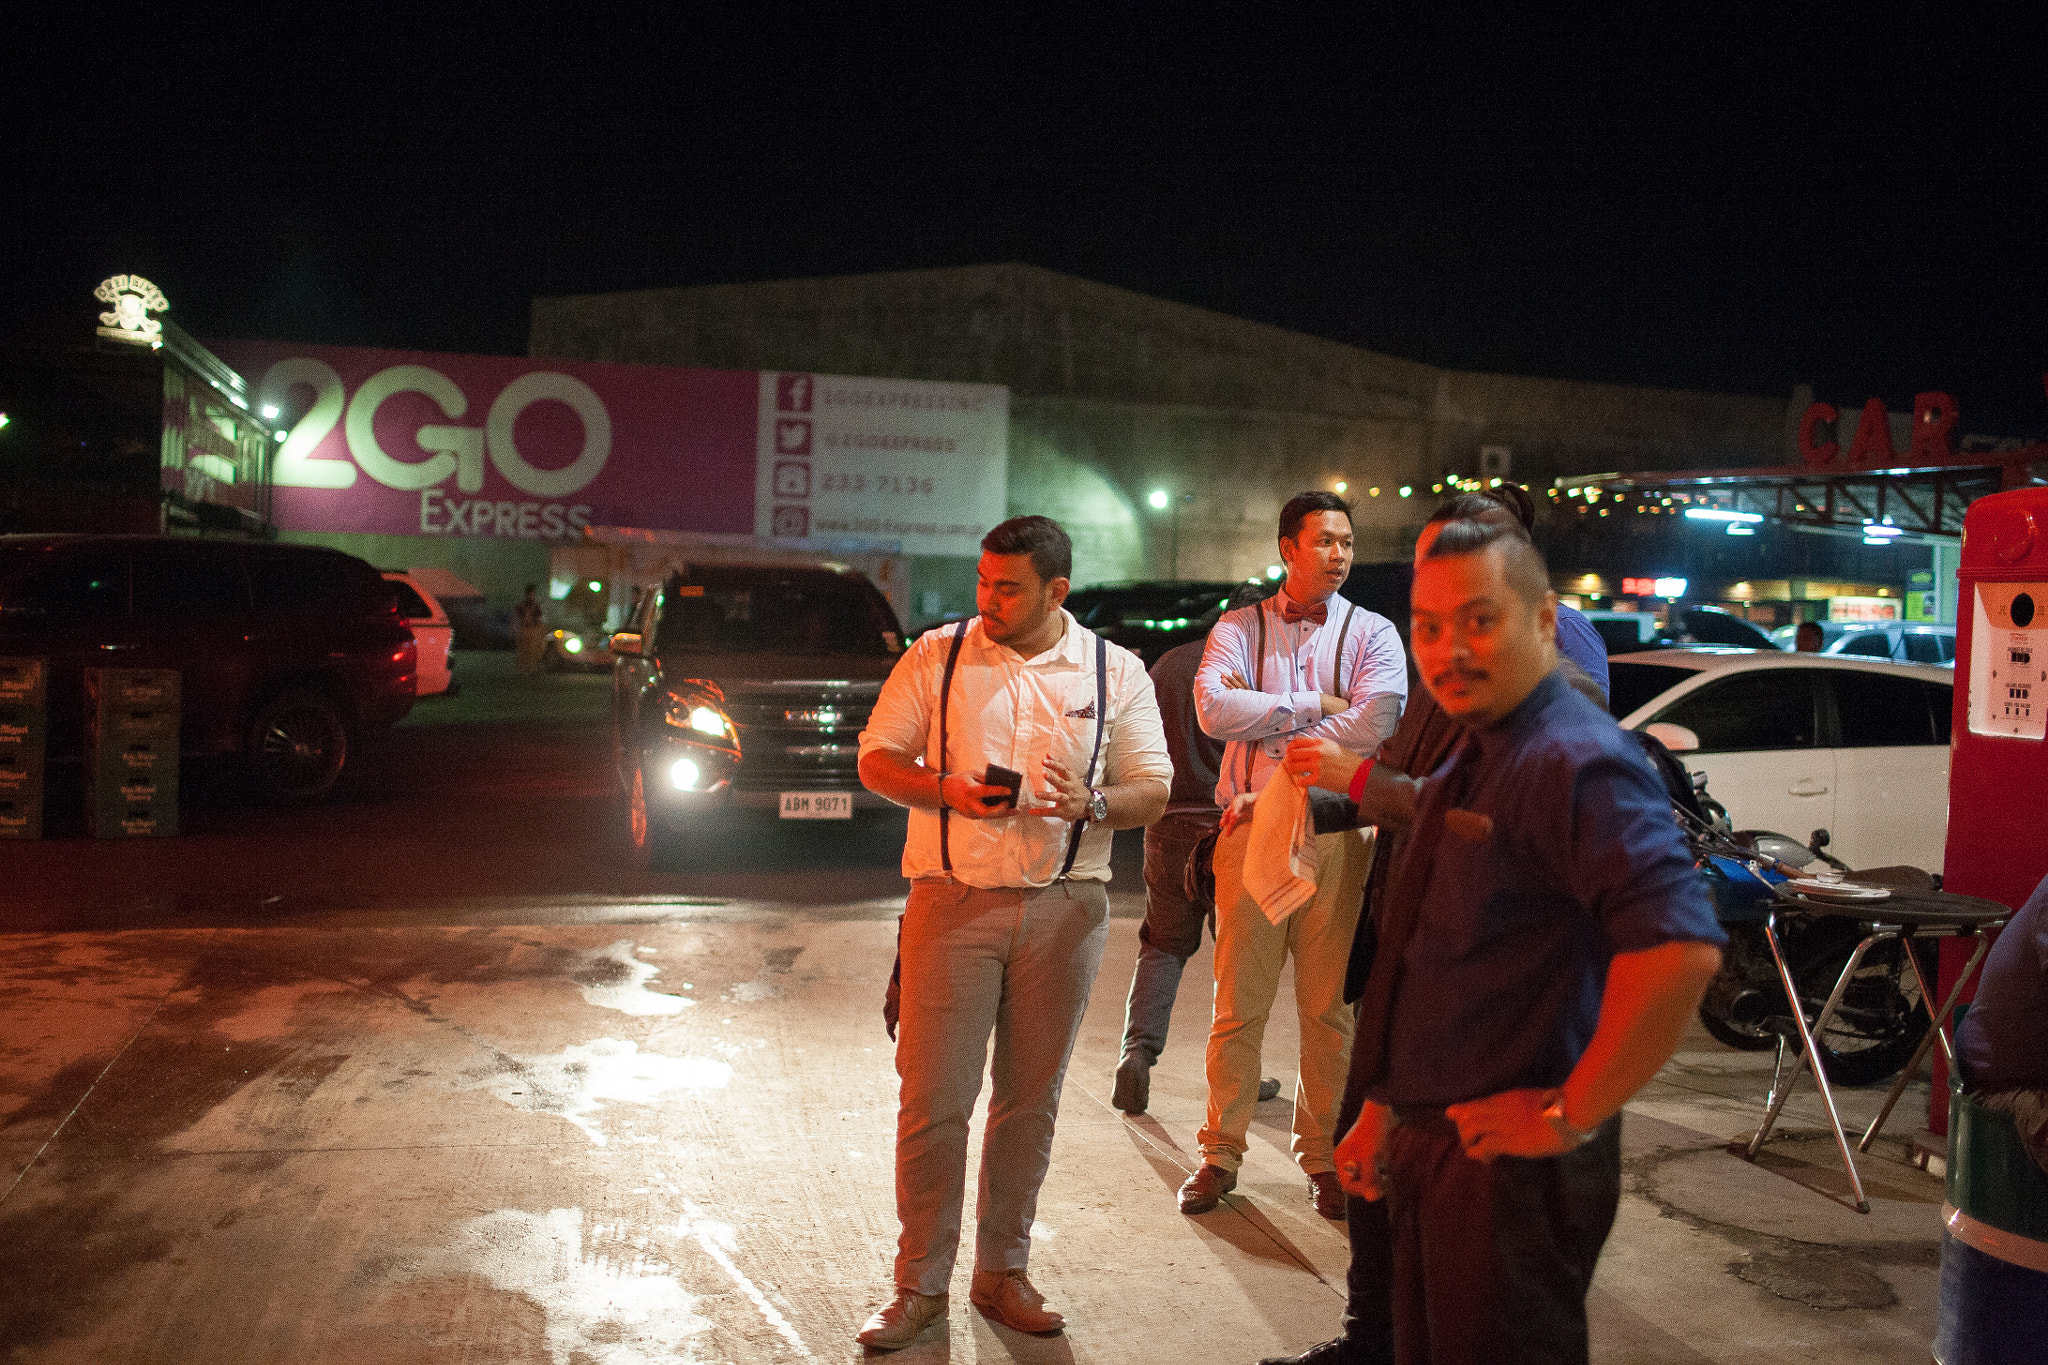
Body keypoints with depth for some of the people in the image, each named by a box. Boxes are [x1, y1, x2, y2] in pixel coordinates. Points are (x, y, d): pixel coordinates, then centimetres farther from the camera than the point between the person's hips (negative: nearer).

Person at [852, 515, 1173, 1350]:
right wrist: (949, 793, -13)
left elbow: (1153, 792, 6)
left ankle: (1003, 1272, 25)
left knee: (1030, 1101, 9)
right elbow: (876, 760, 6)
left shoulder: (1116, 673, 5)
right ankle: (920, 1284, 13)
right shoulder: (937, 656, 4)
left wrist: (1089, 803, -15)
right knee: (932, 1100, -2)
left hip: (1063, 909, 1)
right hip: (953, 901, -1)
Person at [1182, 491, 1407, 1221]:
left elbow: (1371, 729, -12)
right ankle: (1221, 1152, 17)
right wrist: (1317, 706, -9)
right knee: (1238, 1005, 4)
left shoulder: (1372, 633, 6)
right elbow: (1214, 709, -10)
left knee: (1327, 1008, 5)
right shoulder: (1239, 627, 8)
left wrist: (1260, 718, -9)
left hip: (1335, 835, 0)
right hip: (1251, 831, 0)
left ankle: (1321, 1154, 19)